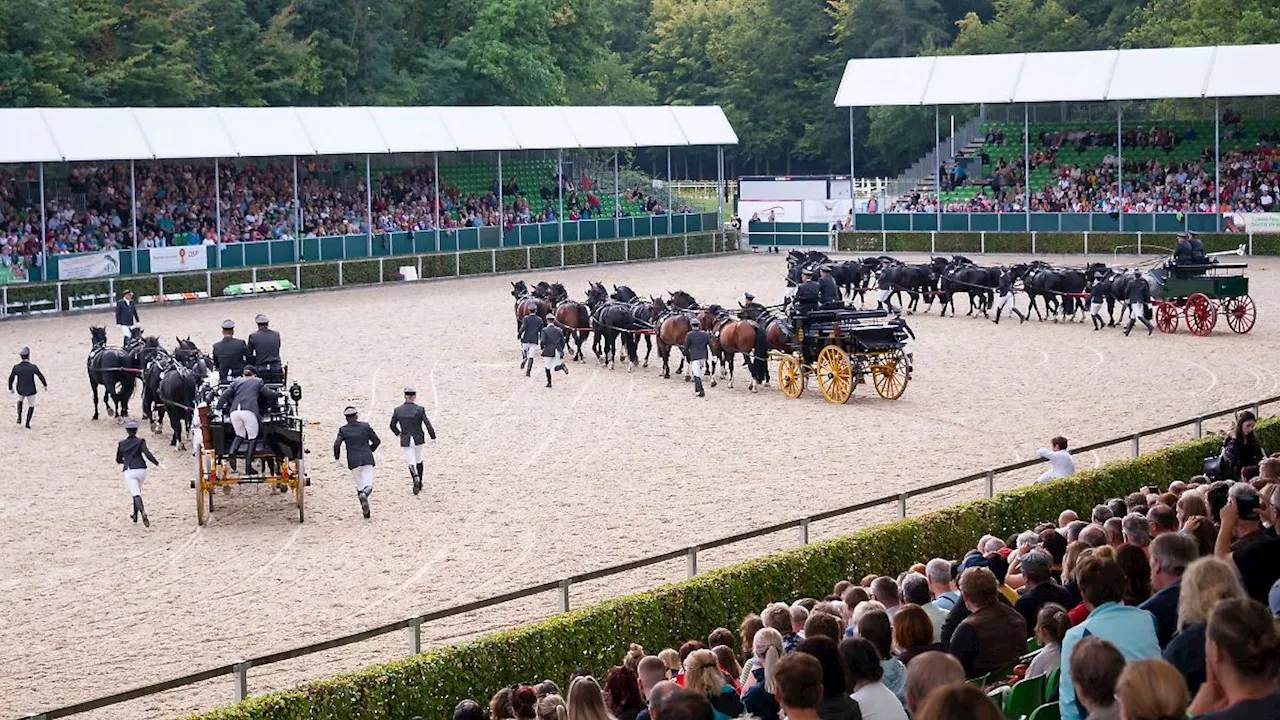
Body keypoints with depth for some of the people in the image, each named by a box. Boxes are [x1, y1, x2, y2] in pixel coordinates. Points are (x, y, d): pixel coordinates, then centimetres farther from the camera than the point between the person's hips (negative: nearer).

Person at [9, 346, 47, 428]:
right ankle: (27, 423, 19)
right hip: (31, 391, -2)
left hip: (20, 390, 2)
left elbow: (11, 379, -5)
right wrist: (45, 385, 11)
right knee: (31, 406, 21)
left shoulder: (16, 367, -17)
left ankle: (19, 417, 22)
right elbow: (41, 376, -9)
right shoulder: (33, 367, -22)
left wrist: (11, 388, 13)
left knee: (20, 400, 34)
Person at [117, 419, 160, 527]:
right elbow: (147, 453, -13)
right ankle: (135, 516, 28)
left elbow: (118, 460, 17)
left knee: (136, 494, -15)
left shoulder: (121, 444, 9)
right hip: (141, 470, 1)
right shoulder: (140, 441, 2)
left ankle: (143, 512, -40)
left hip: (129, 471, -1)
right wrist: (157, 464, -11)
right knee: (137, 492, 22)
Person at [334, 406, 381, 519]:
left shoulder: (343, 430, 1)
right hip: (367, 459, 0)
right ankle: (364, 494, -37)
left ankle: (365, 511, 8)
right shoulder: (365, 426, 3)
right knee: (368, 484, -2)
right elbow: (376, 441, 5)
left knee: (360, 486, 12)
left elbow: (337, 444, -10)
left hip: (354, 461, 0)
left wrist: (337, 458, 2)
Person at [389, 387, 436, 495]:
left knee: (411, 463, -1)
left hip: (405, 440, 0)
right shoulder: (420, 409, -9)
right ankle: (420, 484, 27)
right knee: (419, 461, 20)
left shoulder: (397, 410, -3)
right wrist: (433, 437, 1)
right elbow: (428, 424, -11)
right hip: (418, 439, 0)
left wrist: (398, 433, 26)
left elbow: (392, 426, 6)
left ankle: (416, 478, -30)